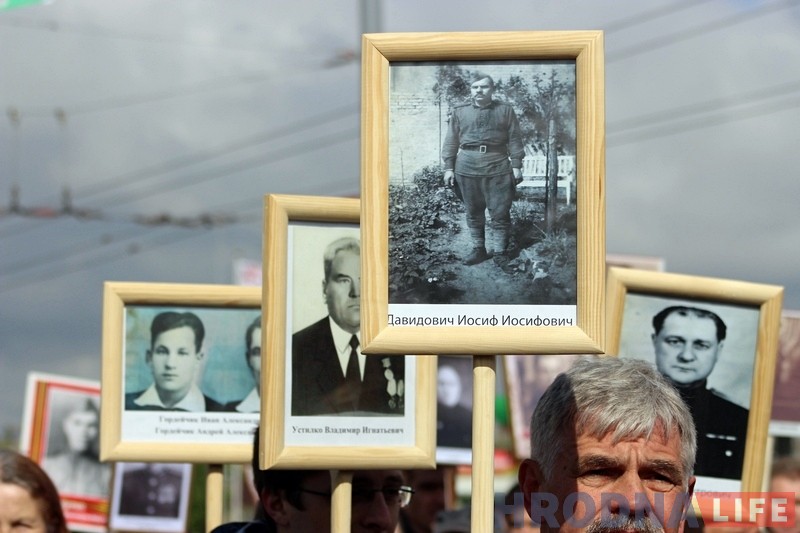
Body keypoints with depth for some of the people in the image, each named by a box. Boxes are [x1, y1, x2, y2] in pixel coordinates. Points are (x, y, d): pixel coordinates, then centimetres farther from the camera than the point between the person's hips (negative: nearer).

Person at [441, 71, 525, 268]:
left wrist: (516, 165, -2)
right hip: (467, 169, 2)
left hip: (498, 169, -2)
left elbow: (514, 140, 5)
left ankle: (501, 252, 7)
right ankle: (478, 249, 17)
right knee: (473, 213, 7)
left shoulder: (505, 111, 6)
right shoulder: (459, 112, 9)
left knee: (500, 214, -1)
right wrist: (448, 168, 3)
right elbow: (451, 142, 9)